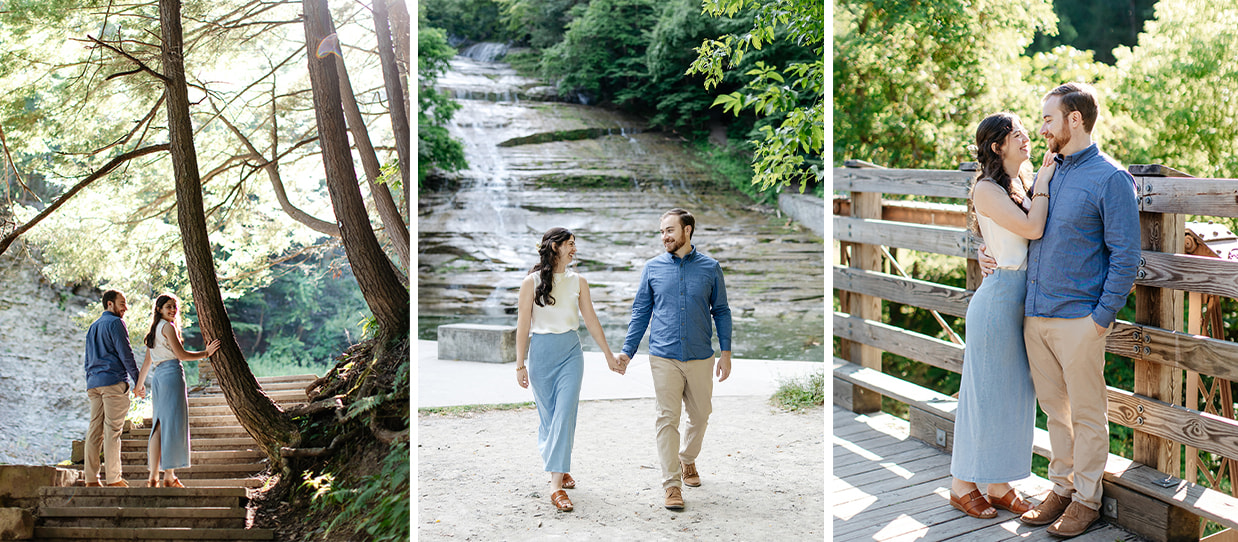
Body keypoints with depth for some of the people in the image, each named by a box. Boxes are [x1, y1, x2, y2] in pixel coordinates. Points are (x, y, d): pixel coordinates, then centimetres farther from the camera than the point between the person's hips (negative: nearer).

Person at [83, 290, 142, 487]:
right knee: (112, 429, -7)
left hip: (94, 382, 8)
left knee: (95, 429, 6)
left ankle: (91, 478, 5)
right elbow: (125, 353, -10)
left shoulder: (93, 326, 22)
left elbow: (88, 359, 24)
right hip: (114, 381, -8)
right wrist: (137, 380, -7)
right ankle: (113, 478, -7)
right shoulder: (115, 323, -4)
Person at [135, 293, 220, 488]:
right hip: (171, 374, -9)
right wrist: (206, 353, -4)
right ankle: (169, 476, -5)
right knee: (172, 424, -6)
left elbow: (147, 361, 22)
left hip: (158, 377, 9)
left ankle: (153, 477, 5)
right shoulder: (168, 327, -7)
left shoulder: (154, 329, 19)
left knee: (159, 426, 8)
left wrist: (140, 383, 28)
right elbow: (181, 355, -11)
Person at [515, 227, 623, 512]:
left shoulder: (578, 281, 7)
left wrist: (609, 355, 15)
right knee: (548, 415, 5)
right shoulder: (532, 282, -2)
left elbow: (591, 320, 13)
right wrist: (520, 364, -5)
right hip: (541, 351, -1)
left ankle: (556, 483, -11)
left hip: (570, 351, 2)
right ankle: (558, 470, 21)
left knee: (565, 413, -10)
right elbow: (523, 324, -2)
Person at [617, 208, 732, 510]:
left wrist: (726, 352, 2)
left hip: (700, 358, 1)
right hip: (664, 357, -1)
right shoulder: (653, 268, 4)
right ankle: (672, 484, 2)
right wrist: (627, 350, 4)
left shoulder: (710, 268, 3)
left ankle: (688, 460, 39)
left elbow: (721, 312, 8)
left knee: (700, 415, 12)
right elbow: (640, 312, 9)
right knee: (667, 418, -4)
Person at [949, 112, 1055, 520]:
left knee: (1014, 393, 11)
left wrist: (1043, 179, 2)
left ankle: (999, 485, 22)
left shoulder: (1025, 186, 13)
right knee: (985, 392, 0)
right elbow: (1032, 228, -19)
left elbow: (1040, 232, 5)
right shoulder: (987, 190, -11)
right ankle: (962, 486, 13)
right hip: (999, 297, -8)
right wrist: (1043, 182, -8)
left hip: (1025, 300, 8)